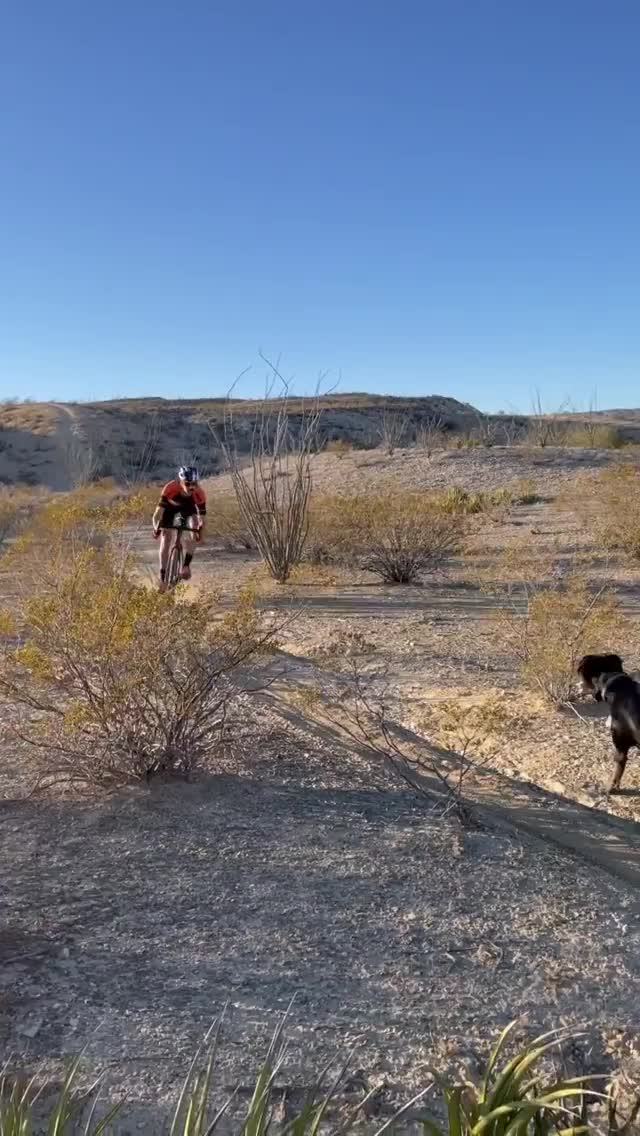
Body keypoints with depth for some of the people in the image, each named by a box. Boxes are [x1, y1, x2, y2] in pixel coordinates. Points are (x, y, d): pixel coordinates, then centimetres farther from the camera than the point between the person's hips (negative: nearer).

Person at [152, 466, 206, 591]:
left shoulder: (199, 493, -35)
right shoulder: (170, 488, -40)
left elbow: (202, 516, -30)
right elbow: (159, 511, -40)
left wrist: (200, 530, -45)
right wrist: (156, 527, -51)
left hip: (188, 506, 1)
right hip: (170, 506, -1)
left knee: (194, 529, -25)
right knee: (166, 538, -7)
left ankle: (187, 565, -13)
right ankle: (163, 578, 0)